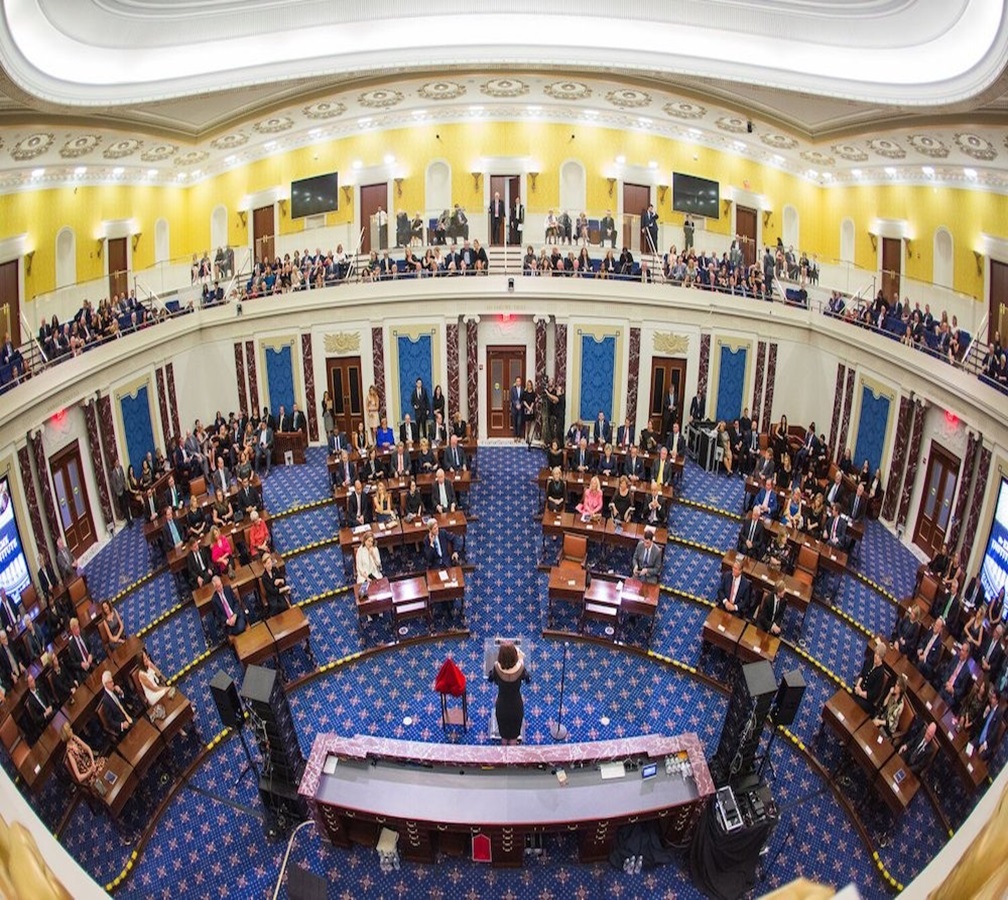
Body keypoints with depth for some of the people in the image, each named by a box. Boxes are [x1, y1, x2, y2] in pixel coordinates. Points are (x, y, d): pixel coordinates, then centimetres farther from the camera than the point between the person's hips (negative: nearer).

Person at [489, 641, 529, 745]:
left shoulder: (497, 668, -28)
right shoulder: (520, 668, -28)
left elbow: (491, 679, -5)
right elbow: (527, 678, -5)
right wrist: (521, 660, 4)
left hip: (501, 706, 0)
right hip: (516, 706, 0)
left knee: (503, 733, 29)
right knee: (514, 733, 28)